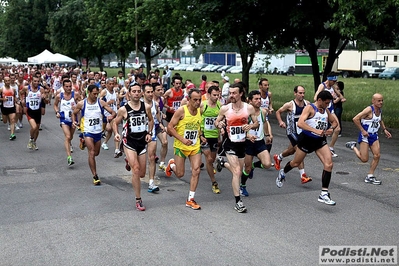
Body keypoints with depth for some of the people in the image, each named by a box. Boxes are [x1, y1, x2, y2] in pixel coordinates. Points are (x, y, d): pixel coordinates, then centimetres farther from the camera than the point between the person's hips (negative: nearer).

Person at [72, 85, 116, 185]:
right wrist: (74, 121, -10)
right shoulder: (81, 104, -5)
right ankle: (95, 176, -6)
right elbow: (74, 113, 10)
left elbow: (113, 112, -4)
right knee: (92, 153, -13)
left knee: (96, 153, 19)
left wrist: (111, 116, -27)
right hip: (87, 131, -3)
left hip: (98, 131, 4)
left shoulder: (101, 102, -3)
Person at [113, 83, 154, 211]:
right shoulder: (123, 109, -8)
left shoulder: (146, 107, -1)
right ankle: (138, 200, -5)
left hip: (142, 141, 4)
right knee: (136, 170, -16)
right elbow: (115, 123, 4)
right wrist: (116, 134, -14)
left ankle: (129, 162, 45)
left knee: (142, 174, 10)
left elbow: (151, 120, 16)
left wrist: (149, 133, 2)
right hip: (129, 142, -4)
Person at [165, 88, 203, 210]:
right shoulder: (181, 111, -14)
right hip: (181, 146, -4)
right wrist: (182, 139, -21)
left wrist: (199, 135, 7)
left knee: (196, 170, -7)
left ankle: (190, 199, 3)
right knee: (180, 174, 4)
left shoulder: (200, 111, 3)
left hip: (195, 146, 4)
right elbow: (170, 127, -14)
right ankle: (171, 164, 40)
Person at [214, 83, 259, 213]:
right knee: (237, 172, -12)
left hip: (242, 143, 3)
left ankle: (222, 162, 48)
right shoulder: (225, 108, -8)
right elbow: (216, 121, 5)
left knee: (238, 171, 18)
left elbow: (256, 123, 5)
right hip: (229, 143, -3)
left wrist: (250, 126, -17)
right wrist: (219, 124, -19)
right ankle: (238, 202, -4)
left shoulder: (249, 108, -6)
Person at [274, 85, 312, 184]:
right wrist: (280, 122, -16)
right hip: (292, 132, -6)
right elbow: (278, 112, -1)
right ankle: (303, 176, -13)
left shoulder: (307, 103, -1)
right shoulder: (290, 105, -14)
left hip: (302, 131, 6)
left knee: (291, 150, 23)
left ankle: (278, 158, 54)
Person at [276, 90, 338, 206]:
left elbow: (334, 121, 23)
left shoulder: (326, 110, 7)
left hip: (320, 140, 5)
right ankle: (282, 173, 48)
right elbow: (300, 123, -28)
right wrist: (315, 130, -35)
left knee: (328, 164, -13)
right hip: (307, 139, -5)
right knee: (296, 163, 14)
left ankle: (324, 194, -9)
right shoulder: (310, 108, -15)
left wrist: (331, 129, 0)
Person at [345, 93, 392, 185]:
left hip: (374, 136, 7)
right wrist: (362, 130, -20)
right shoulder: (369, 110, -19)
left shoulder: (380, 110, 6)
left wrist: (384, 130, 16)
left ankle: (370, 177, 9)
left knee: (377, 156, -2)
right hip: (365, 136, -7)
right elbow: (355, 119, -24)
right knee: (364, 159, -5)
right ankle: (353, 146, 21)